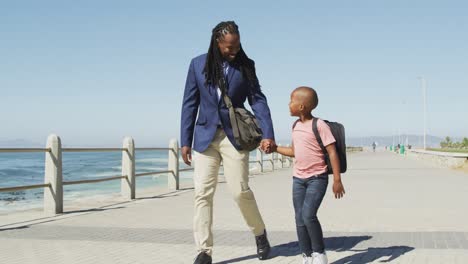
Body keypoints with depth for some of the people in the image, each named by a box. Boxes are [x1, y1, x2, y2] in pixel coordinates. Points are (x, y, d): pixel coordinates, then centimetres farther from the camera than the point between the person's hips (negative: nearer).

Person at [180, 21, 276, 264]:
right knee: (202, 193, -4)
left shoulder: (245, 66, 1)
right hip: (205, 136, 1)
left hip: (235, 136, -1)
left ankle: (260, 233, 22)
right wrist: (185, 141, 0)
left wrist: (267, 134, -16)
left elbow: (258, 100, -3)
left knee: (240, 191, -5)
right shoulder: (198, 64, 2)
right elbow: (190, 104, 4)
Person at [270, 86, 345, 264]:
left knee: (308, 215, -19)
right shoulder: (296, 126, 10)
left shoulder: (319, 126, -13)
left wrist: (337, 180, -17)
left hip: (317, 178, -7)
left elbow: (332, 152, -14)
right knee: (300, 219, 5)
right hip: (298, 178, 7)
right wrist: (275, 148, 12)